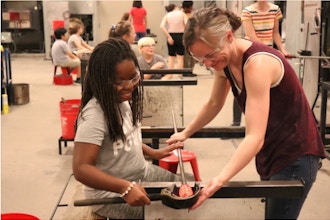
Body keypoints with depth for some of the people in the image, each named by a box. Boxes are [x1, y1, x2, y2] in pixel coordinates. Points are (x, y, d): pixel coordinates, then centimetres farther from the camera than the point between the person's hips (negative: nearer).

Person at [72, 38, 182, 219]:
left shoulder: (124, 100, -1)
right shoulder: (94, 115, -27)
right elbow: (81, 168, -31)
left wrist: (153, 153, 7)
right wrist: (125, 187, -39)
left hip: (142, 174, 8)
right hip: (110, 193, -8)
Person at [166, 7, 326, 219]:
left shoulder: (257, 63, -30)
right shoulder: (225, 61, -4)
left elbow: (255, 137, -37)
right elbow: (214, 104, 14)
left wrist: (219, 180, -46)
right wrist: (185, 133, 18)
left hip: (295, 155, -8)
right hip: (271, 150, 8)